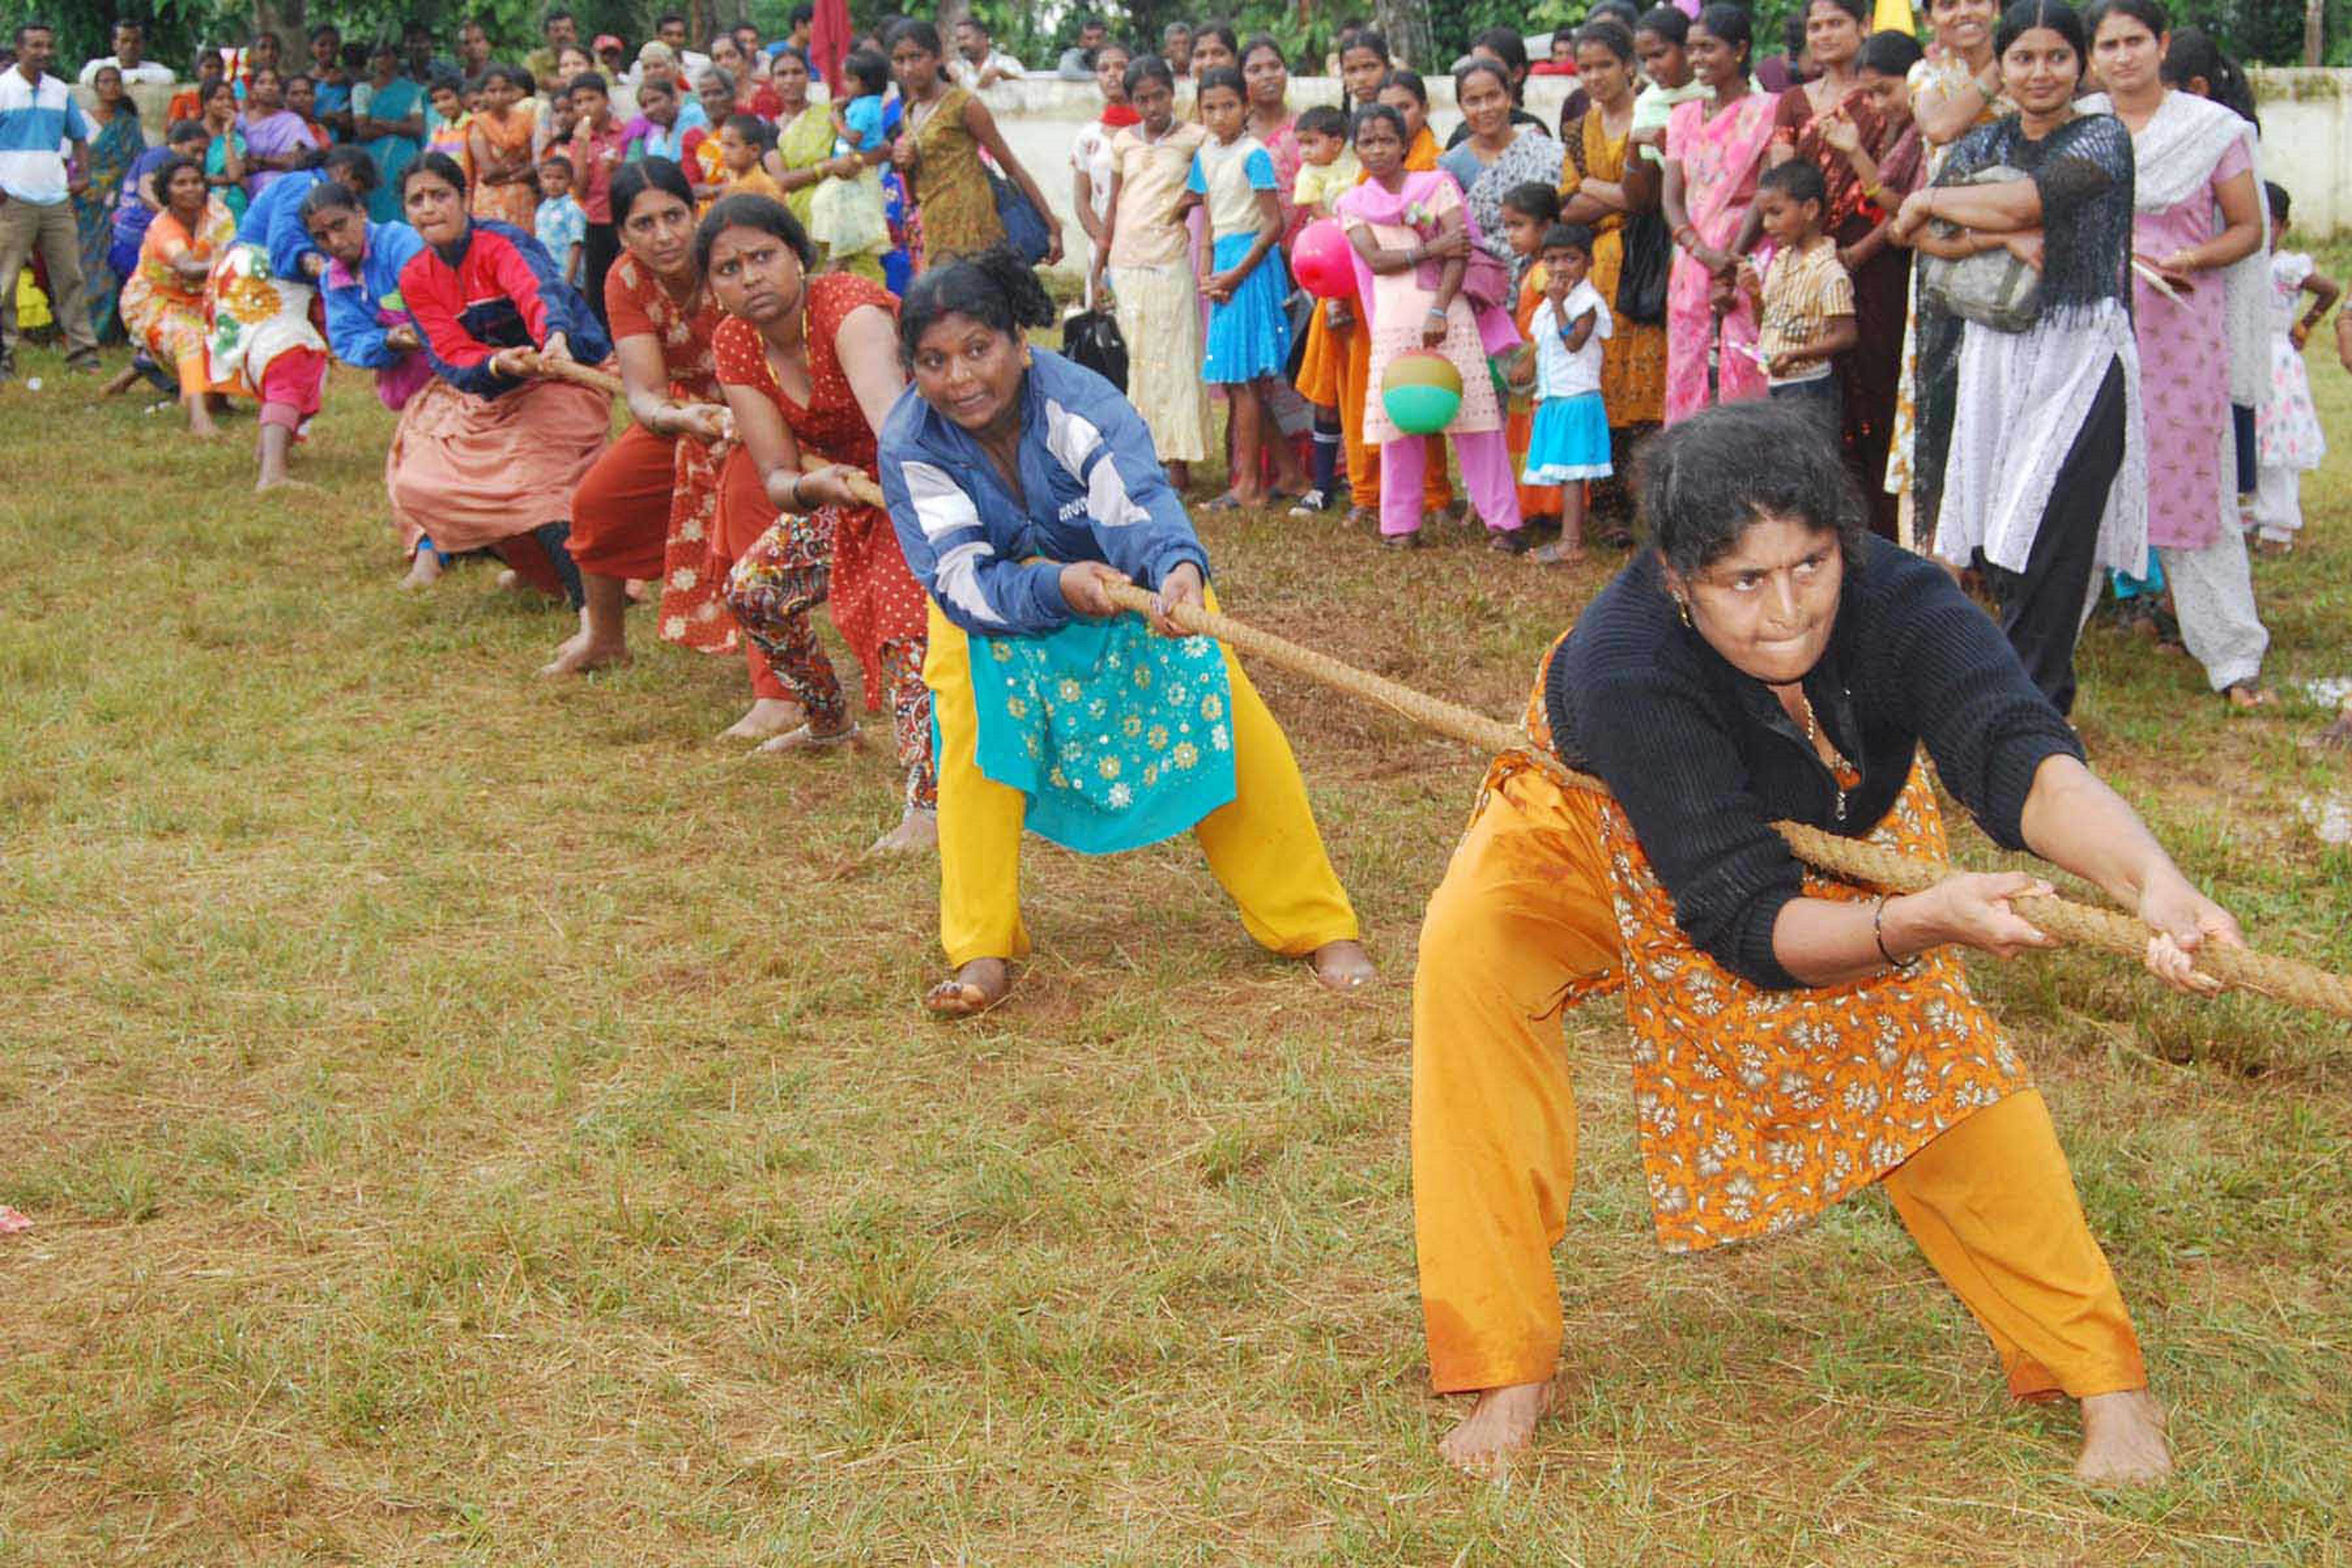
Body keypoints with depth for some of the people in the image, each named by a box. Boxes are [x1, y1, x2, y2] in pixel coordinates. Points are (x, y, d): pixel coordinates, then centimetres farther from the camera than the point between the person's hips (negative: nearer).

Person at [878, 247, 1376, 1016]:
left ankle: (1320, 930, -8)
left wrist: (1179, 569, -72)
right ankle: (983, 955, -20)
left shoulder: (1079, 404, -32)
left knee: (1221, 708, -19)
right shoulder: (911, 442, -27)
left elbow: (1138, 502, -50)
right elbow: (961, 578, -34)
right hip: (996, 608, 1)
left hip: (1124, 580, -1)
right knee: (972, 717, -28)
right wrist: (1057, 586, -53)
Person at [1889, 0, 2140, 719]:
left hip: (2080, 355, -5)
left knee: (2048, 532, -7)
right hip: (1995, 349, 5)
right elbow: (1923, 237, -1)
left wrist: (1932, 202, -7)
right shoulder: (1982, 143, 11)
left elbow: (2027, 201, -21)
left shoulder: (2103, 138, -4)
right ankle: (2041, 688, 18)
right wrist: (2003, 236, -17)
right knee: (1998, 527, 4)